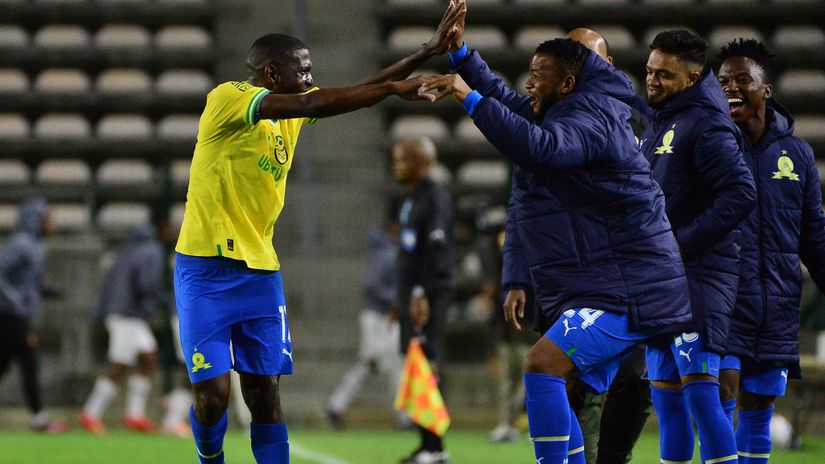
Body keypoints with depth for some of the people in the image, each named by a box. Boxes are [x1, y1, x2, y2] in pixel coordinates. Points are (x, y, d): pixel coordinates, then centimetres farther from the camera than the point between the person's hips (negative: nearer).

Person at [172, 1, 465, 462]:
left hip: (260, 269, 7)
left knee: (265, 394, 0)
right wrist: (393, 89, -24)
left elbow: (360, 90, 13)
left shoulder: (289, 111, 10)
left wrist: (428, 52, 5)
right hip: (207, 268, -7)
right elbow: (311, 104, -25)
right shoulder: (227, 98, -13)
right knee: (213, 392, -9)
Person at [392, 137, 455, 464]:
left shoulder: (435, 198, -10)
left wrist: (422, 293, -23)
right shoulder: (409, 200, 19)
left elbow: (436, 249, -18)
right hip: (411, 292, 10)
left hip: (429, 293, -10)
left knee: (428, 366, -11)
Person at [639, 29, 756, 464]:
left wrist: (683, 244, -20)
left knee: (699, 388, -14)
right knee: (665, 392, 11)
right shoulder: (657, 124, 18)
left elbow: (740, 195, -21)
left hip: (697, 277, -9)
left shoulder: (705, 126, -12)